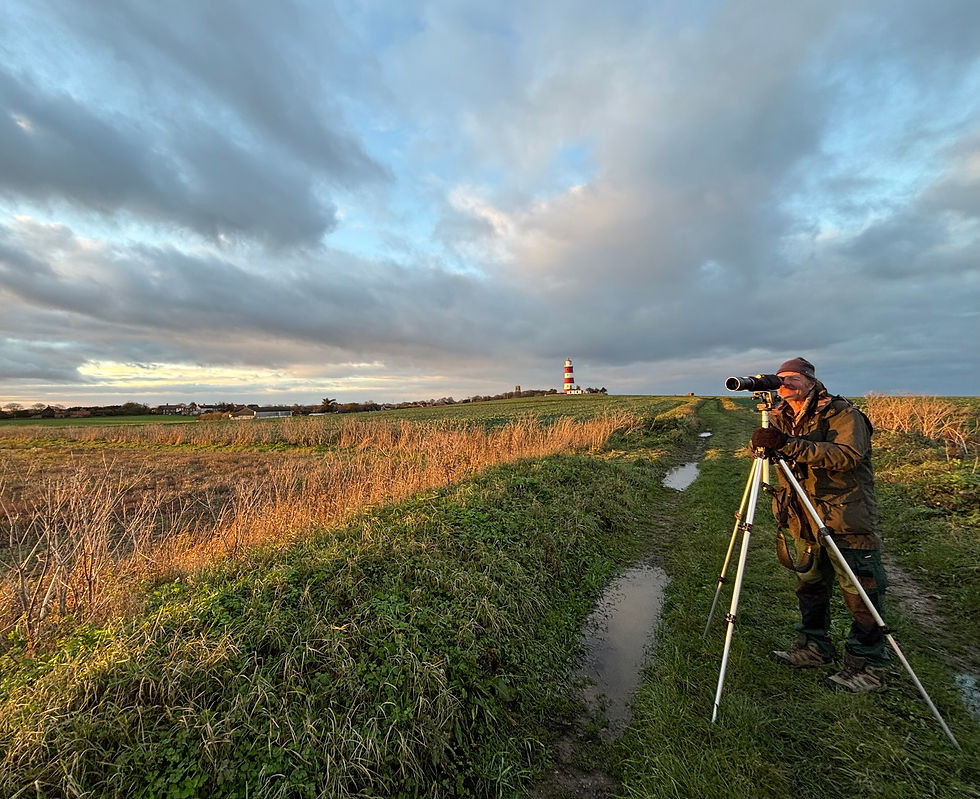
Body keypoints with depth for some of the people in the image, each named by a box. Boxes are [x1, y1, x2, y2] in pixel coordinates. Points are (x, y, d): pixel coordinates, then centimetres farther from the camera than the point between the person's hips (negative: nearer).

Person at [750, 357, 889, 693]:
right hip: (806, 522, 7)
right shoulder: (781, 419, 9)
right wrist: (763, 440, -21)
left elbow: (848, 454, -27)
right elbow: (761, 445, 1)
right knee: (809, 585, 15)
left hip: (848, 521, -6)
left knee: (860, 592, 2)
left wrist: (790, 445, -34)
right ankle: (815, 647, 31)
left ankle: (868, 665, 17)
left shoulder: (843, 414, -11)